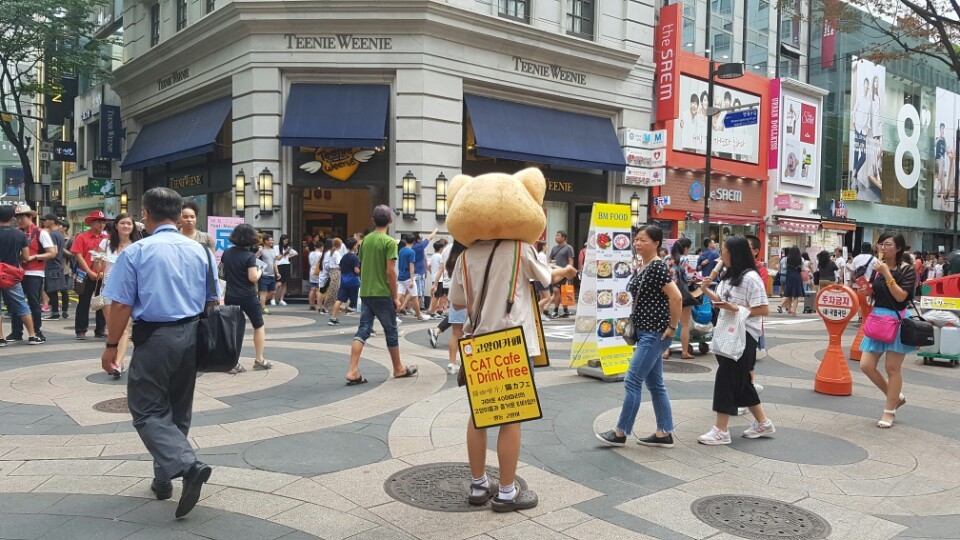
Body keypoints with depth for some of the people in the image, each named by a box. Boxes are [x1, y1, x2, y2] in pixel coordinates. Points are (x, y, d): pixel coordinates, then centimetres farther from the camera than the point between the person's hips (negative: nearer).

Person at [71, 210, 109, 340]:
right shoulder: (82, 237, -1)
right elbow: (78, 256, -6)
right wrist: (90, 273, -13)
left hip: (103, 276, 3)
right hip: (87, 276, -3)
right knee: (84, 303, 3)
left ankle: (100, 330, 18)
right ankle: (81, 331, 9)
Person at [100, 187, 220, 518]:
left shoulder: (136, 252, -8)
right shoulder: (200, 251, 4)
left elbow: (121, 305, -10)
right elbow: (213, 302, 8)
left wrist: (112, 346, 0)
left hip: (154, 337, -5)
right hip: (191, 336, 5)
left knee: (148, 410, 3)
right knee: (178, 410, 17)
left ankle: (188, 466, -18)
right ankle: (164, 479, 28)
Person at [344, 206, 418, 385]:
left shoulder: (365, 240, 8)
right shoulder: (389, 242, -11)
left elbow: (361, 266, 14)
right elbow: (390, 271, -15)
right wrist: (395, 296, -9)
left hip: (365, 293, 6)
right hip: (382, 294, -6)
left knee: (363, 330, 4)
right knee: (391, 331, 8)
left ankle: (353, 371, -6)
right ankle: (399, 369, 23)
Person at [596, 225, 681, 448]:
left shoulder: (658, 267, -16)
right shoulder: (641, 268, 12)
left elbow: (676, 297, -23)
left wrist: (672, 327, -18)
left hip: (655, 334, -10)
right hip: (645, 332, 10)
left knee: (633, 381, -6)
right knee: (655, 383, 12)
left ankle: (620, 432, 3)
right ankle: (664, 434, 19)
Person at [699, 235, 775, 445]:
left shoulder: (751, 278, -15)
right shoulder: (728, 277, 13)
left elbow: (763, 310, -18)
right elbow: (721, 301, 17)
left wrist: (736, 309, -26)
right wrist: (705, 290, 3)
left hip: (744, 335, -9)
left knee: (725, 379, -8)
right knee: (740, 381, 14)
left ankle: (721, 431, -3)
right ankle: (763, 423, 27)